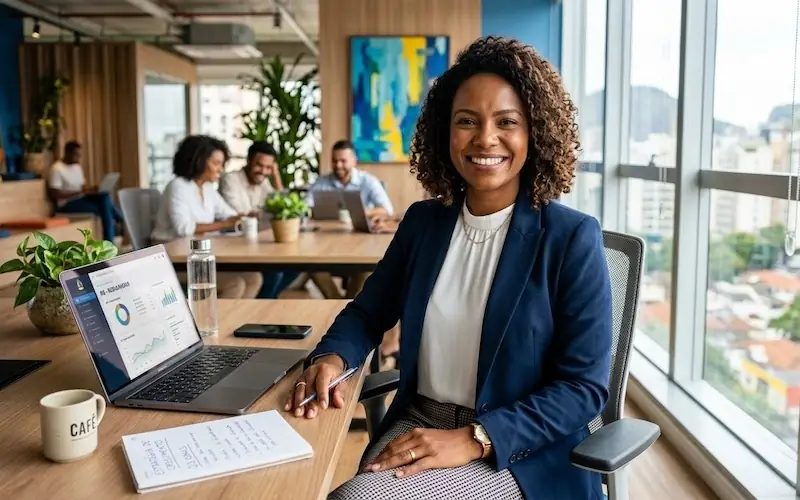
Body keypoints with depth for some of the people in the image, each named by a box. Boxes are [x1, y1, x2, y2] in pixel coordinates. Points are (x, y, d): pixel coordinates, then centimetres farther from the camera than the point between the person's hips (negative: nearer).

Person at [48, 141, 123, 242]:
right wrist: (80, 191, -22)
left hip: (81, 199, 7)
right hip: (67, 204, -7)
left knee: (105, 197, -22)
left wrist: (89, 189, -7)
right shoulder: (56, 169, -12)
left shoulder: (77, 167, 13)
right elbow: (54, 194, -18)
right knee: (104, 207, -25)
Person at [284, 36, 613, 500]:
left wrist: (474, 439, -22)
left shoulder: (572, 237, -11)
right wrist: (331, 358, -8)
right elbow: (369, 312, 15)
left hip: (518, 454, -4)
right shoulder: (422, 221, 4)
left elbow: (585, 387, -12)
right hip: (417, 426, 4)